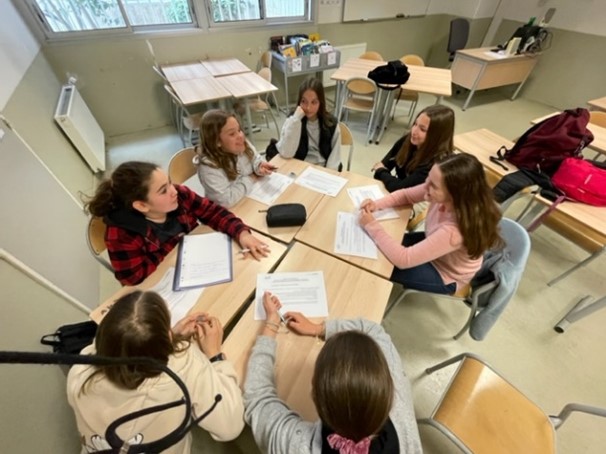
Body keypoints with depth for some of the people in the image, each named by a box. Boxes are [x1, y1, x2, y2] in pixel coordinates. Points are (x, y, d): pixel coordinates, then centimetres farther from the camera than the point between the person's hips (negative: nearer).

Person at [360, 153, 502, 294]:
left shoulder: (455, 230, -43)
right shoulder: (443, 197, -25)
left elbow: (404, 259, -38)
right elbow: (406, 194, -7)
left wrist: (371, 225, -34)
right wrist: (376, 205, -24)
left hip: (446, 275, -6)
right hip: (432, 245, 6)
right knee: (381, 246, 7)